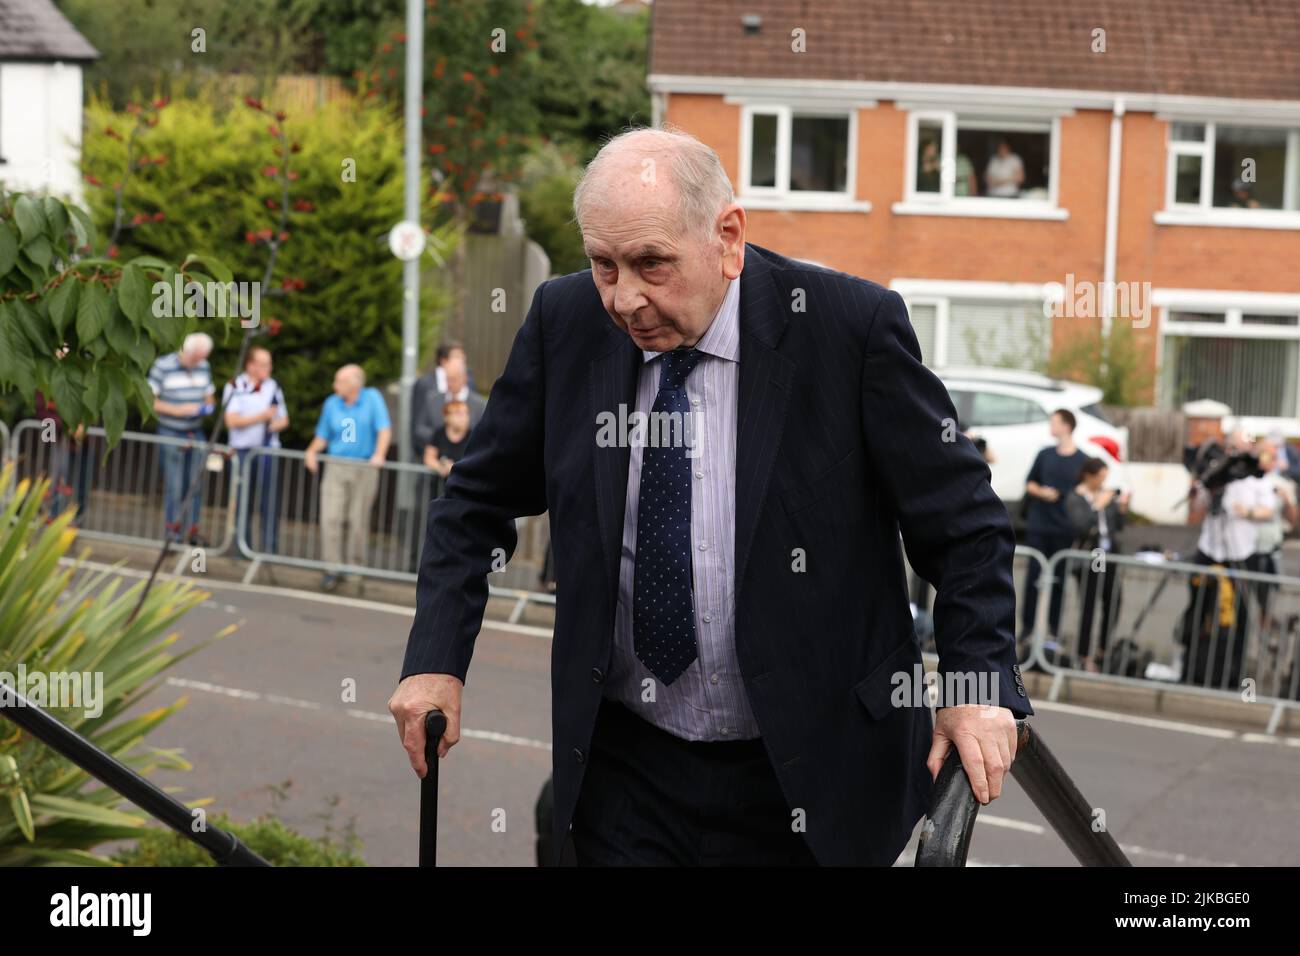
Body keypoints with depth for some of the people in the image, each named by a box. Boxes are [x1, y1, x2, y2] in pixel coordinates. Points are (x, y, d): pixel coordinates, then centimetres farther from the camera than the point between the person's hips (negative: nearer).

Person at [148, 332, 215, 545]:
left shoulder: (204, 367, 5)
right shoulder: (163, 366, -11)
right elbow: (149, 401, -10)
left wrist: (208, 406, -6)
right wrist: (178, 410, -20)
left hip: (196, 432, 5)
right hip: (171, 433, -5)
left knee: (195, 484, 8)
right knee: (174, 485, -3)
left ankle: (192, 530, 17)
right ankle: (173, 531, 7)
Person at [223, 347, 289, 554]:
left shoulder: (273, 387, 11)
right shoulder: (235, 387, -2)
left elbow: (284, 419, 16)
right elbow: (232, 420, -10)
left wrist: (276, 424, -7)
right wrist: (261, 416, -14)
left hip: (268, 450, 3)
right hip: (243, 450, -3)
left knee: (269, 501, -3)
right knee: (243, 501, 4)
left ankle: (269, 546, 1)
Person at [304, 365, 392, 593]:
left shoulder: (372, 398, -1)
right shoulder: (331, 404, 9)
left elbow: (384, 429, -7)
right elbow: (322, 435, 14)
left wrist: (379, 455, -20)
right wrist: (312, 450, -6)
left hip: (364, 469, -2)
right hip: (336, 467, 3)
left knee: (358, 521, 2)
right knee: (330, 518, -9)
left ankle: (355, 567, 15)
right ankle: (332, 568, -4)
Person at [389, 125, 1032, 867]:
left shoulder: (851, 325, -12)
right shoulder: (566, 321, -3)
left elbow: (962, 521, -6)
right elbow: (480, 501, 8)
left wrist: (980, 687, -16)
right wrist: (436, 659, -2)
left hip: (805, 778, -2)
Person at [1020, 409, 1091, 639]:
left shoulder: (1082, 461, -1)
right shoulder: (1045, 455, 7)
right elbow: (1029, 484, 12)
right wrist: (1041, 492, -9)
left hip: (1065, 530, -2)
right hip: (1038, 525, 2)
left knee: (1058, 578, 5)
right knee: (1033, 575, 1)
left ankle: (1054, 628, 12)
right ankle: (1027, 625, 7)